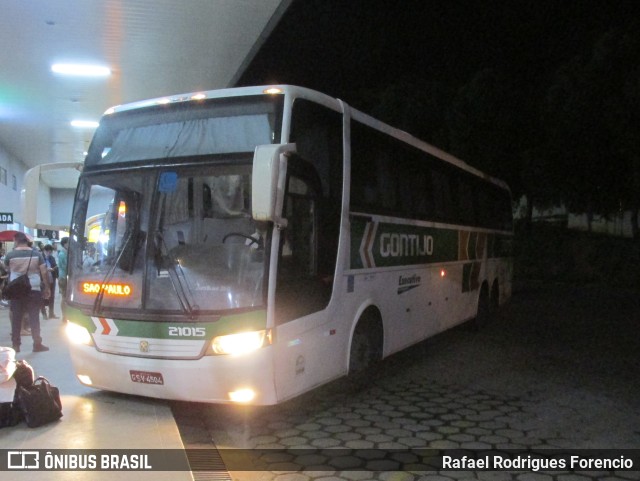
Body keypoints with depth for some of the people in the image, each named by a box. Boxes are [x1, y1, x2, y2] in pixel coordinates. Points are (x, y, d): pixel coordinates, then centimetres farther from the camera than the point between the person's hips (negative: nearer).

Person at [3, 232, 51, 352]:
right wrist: (47, 288, 4)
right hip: (33, 290, 0)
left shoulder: (10, 255, -2)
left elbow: (7, 270, 17)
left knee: (16, 317, 8)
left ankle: (16, 345, 12)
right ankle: (37, 344, 5)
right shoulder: (36, 254, -1)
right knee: (34, 317, 4)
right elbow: (44, 272, -3)